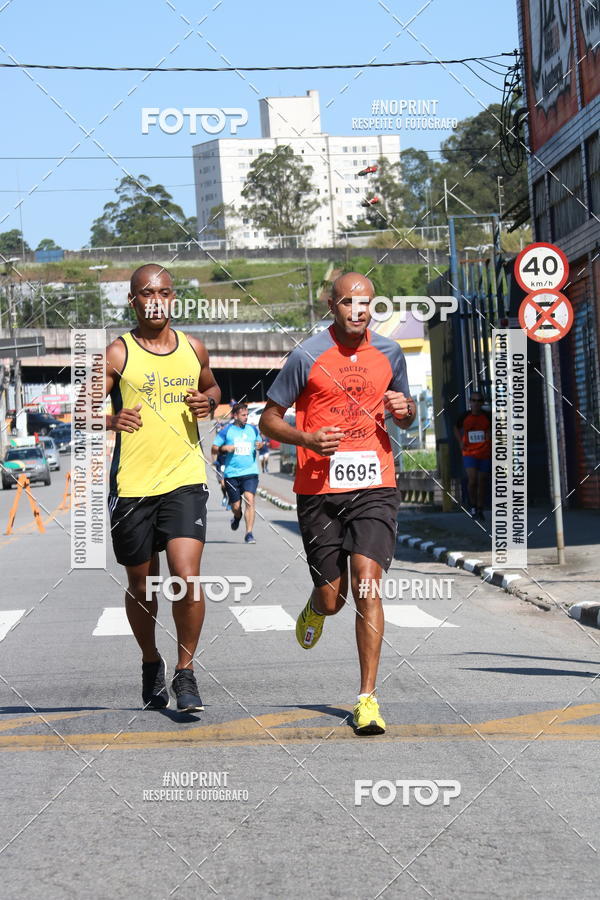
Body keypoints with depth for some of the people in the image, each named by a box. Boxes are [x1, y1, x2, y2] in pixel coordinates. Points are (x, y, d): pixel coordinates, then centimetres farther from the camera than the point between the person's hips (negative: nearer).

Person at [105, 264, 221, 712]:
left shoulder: (193, 349, 8)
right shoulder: (118, 353, -2)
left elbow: (212, 388, 27)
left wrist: (208, 401, 3)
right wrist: (111, 419, -25)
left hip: (185, 479, 1)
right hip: (132, 485, -1)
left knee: (187, 578, -14)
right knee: (142, 587, 10)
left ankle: (186, 672, 2)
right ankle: (151, 663, 35)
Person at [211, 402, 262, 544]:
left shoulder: (253, 429, 10)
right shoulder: (226, 431, 2)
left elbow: (259, 441, 26)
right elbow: (213, 449, 4)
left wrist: (260, 445, 3)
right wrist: (224, 448, -16)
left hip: (250, 472, 1)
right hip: (231, 473, -1)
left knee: (249, 499, -19)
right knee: (236, 506, 5)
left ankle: (249, 534, -17)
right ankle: (237, 517, 43)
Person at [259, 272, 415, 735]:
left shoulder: (389, 354, 8)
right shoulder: (308, 356, -3)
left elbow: (405, 418, 23)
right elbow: (269, 420, 3)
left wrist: (405, 409, -2)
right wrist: (307, 438, -15)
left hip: (375, 486, 1)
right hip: (319, 489, -1)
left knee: (367, 583, -13)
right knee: (332, 599, 4)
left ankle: (368, 698, -8)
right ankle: (314, 610, 44)